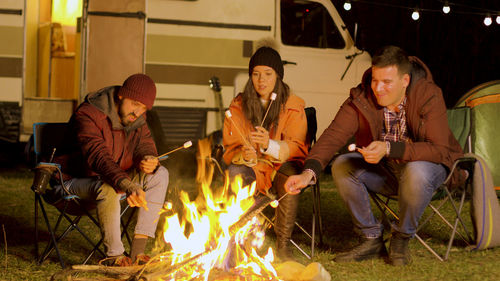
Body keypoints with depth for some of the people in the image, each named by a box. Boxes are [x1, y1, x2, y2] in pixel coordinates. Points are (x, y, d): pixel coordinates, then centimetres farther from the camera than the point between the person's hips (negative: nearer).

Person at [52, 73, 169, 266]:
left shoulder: (138, 117, -1)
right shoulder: (88, 115, -25)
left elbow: (145, 145, 4)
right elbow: (98, 156, -39)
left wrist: (150, 161, -25)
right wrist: (127, 185, -55)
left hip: (116, 179, 8)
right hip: (76, 182, -8)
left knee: (160, 174, -11)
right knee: (108, 188, -39)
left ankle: (137, 251, -16)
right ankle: (113, 255, -23)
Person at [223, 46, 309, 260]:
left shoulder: (293, 106, -1)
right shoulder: (238, 106, 5)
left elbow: (297, 148, -10)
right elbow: (231, 149, 3)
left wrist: (269, 145, -31)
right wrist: (245, 156, -23)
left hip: (280, 166, -1)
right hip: (252, 169, 1)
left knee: (289, 172, -36)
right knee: (234, 172, -33)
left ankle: (283, 244, -24)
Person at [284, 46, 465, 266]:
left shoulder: (429, 96, -22)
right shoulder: (361, 98, -14)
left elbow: (439, 149, -29)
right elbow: (333, 135, -23)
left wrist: (389, 148, -41)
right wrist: (309, 172, -41)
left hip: (428, 165, -4)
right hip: (384, 171, 4)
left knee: (416, 172, -38)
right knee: (342, 165, -20)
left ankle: (401, 239, -12)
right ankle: (371, 239, -8)